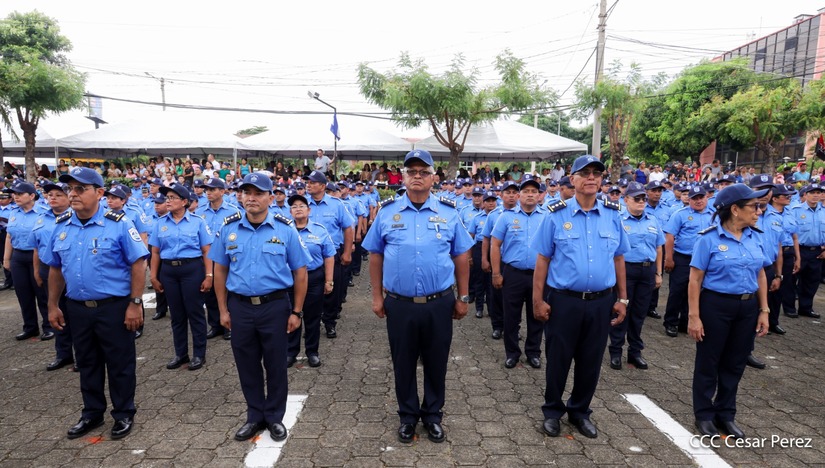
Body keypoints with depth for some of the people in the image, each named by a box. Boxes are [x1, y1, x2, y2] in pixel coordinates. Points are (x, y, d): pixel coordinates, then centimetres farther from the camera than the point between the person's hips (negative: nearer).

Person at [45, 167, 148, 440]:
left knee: (119, 364, 7)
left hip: (114, 307, -5)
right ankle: (92, 413, 35)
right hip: (77, 308, 5)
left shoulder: (118, 225, -12)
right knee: (87, 363, 19)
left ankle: (124, 415, 24)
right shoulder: (61, 226, 5)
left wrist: (134, 304, -16)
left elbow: (138, 264, -13)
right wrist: (53, 306, 12)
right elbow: (55, 269, 13)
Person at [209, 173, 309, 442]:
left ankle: (275, 417, 29)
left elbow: (300, 272, -2)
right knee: (247, 365, 14)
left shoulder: (285, 230, -6)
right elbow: (220, 270, 8)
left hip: (275, 306, -2)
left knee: (275, 364, 10)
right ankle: (255, 416, 32)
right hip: (240, 307, 2)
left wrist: (296, 312, -4)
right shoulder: (229, 228, 1)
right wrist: (223, 310, 5)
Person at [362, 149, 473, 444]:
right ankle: (408, 416, 34)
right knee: (403, 363, 14)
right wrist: (377, 296, 3)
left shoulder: (449, 212, 1)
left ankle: (433, 415, 35)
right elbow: (375, 256, 5)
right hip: (399, 304, 0)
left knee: (436, 363, 14)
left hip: (439, 304, 0)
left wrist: (463, 298, 5)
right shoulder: (387, 211, 1)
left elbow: (461, 257, 5)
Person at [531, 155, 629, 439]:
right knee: (558, 359, 10)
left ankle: (580, 411, 36)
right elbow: (543, 259, -4)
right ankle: (552, 411, 31)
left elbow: (618, 258, 9)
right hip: (563, 301, -2)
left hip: (601, 302, 3)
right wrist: (538, 300, -7)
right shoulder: (556, 215, -5)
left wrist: (622, 299, 8)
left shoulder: (613, 214, 4)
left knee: (591, 361, 15)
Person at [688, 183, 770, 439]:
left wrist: (764, 311, 8)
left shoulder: (754, 238, 4)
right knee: (709, 363, 8)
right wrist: (694, 316, -15)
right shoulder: (709, 238, -13)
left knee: (735, 363, 15)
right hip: (716, 306, -5)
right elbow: (695, 280, -13)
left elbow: (761, 277, 11)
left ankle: (726, 414, 32)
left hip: (747, 307, 6)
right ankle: (704, 415, 24)